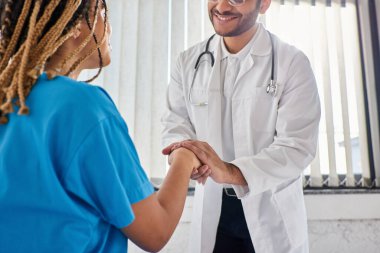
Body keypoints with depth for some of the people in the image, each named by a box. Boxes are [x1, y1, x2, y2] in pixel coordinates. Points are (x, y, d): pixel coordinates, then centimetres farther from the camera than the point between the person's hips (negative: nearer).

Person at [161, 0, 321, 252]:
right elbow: (175, 124, -1)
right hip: (212, 208, 3)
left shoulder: (293, 63, -11)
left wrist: (231, 172, -33)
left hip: (273, 210, -2)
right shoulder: (188, 61, -1)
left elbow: (298, 147, -18)